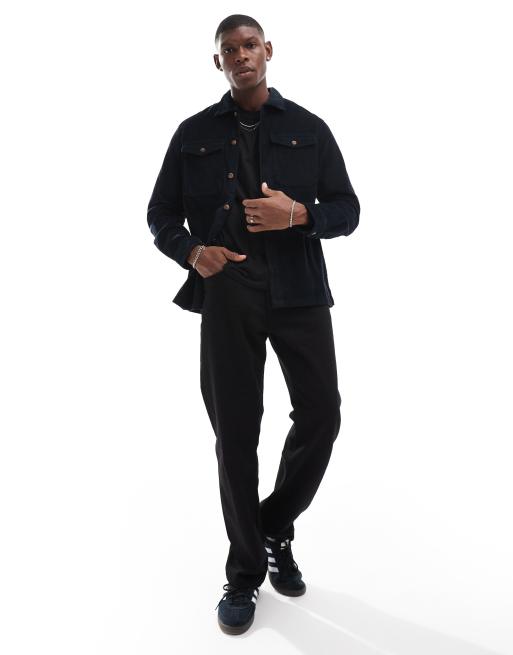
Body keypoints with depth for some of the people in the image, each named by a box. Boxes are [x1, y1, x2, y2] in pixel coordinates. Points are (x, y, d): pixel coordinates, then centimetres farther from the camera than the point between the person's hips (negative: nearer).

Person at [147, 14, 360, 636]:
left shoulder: (309, 129, 11)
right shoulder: (194, 134, 12)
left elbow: (347, 210, 9)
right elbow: (161, 214, 12)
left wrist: (298, 215, -12)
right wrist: (192, 252, -9)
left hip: (299, 292, 1)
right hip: (226, 295, 0)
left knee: (321, 414, -3)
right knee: (235, 432, 2)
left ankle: (275, 529, 26)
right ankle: (245, 573, 20)